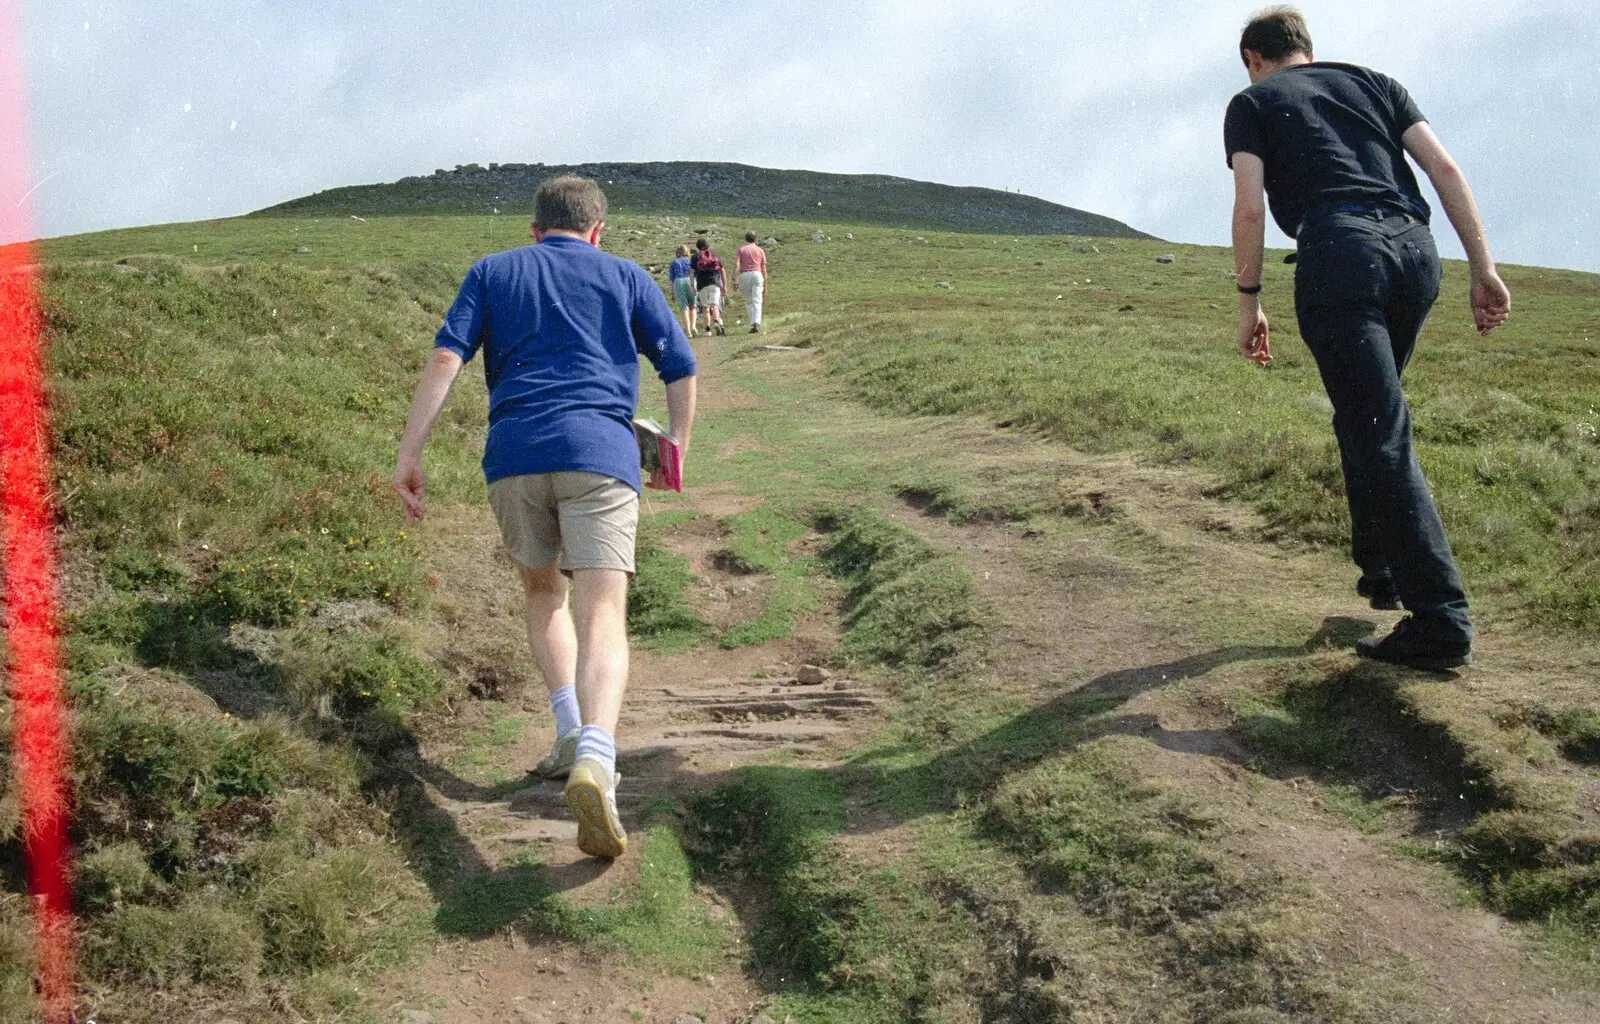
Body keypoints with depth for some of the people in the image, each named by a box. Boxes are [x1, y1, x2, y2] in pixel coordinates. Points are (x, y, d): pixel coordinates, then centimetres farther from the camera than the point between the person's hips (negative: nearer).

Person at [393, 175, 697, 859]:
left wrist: (409, 455, 1)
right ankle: (594, 760, -34)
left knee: (543, 594, 24)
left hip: (513, 455, 2)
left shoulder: (492, 272, 20)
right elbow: (682, 370, 17)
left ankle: (573, 732, 12)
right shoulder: (626, 277, 20)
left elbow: (445, 359, 6)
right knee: (602, 617, -11)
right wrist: (675, 449, 31)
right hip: (601, 452, -1)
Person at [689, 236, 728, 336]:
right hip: (715, 283, 1)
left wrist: (692, 286, -2)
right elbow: (722, 270, 10)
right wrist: (724, 285, 12)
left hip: (702, 284, -1)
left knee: (705, 307, 10)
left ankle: (708, 329, 6)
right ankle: (716, 321, -36)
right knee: (715, 305, -8)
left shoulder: (696, 257, 8)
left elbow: (692, 272, -2)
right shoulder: (715, 255, 14)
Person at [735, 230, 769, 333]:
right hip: (757, 275, 0)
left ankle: (753, 324, 7)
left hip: (744, 275, 0)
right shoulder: (760, 250, 13)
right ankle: (756, 324, -25)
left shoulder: (741, 249, 10)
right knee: (756, 302, -7)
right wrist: (765, 286, 15)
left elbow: (737, 265, -5)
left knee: (748, 302, 14)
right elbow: (764, 270, 12)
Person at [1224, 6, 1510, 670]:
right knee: (1369, 420, 23)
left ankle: (1440, 622, -13)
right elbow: (1445, 169, 16)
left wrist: (1249, 302, 7)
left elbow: (1250, 205, 2)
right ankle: (1382, 571, 25)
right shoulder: (1373, 82, 28)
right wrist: (1483, 268, 13)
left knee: (1382, 437, -9)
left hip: (1339, 250, -5)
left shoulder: (1252, 103, 17)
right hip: (1415, 248, 5)